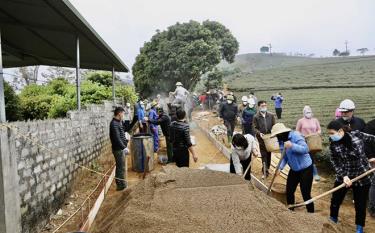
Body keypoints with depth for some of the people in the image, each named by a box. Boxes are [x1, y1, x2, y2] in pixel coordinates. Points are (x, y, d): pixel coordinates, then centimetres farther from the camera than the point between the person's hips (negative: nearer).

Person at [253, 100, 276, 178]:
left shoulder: (271, 115, 3)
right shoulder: (256, 117, -4)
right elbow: (254, 128, -6)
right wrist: (259, 133, -24)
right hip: (261, 139, -3)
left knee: (269, 154, 12)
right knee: (264, 155, -3)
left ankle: (266, 169, 28)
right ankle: (265, 172, 2)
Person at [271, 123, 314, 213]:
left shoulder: (295, 135, -21)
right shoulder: (282, 140, -1)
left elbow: (305, 149, -29)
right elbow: (285, 157, 1)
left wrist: (292, 146, -42)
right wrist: (280, 167, -14)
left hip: (305, 169, -7)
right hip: (294, 170, 7)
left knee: (306, 194, -2)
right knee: (289, 192, 12)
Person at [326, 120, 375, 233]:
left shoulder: (357, 135, -17)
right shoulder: (333, 144, -13)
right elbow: (334, 161, -9)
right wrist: (343, 175, -19)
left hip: (362, 176, -1)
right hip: (342, 176, 2)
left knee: (360, 204, 11)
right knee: (335, 200, 12)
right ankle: (333, 219, 38)